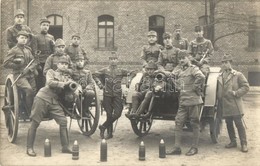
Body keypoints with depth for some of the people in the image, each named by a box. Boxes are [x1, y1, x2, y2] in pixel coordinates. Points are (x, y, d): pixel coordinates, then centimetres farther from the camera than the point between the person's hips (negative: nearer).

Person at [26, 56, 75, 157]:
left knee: (63, 121, -6)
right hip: (42, 98, -4)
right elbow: (50, 82, -11)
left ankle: (65, 147, 3)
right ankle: (29, 148, 6)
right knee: (35, 123, -3)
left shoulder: (67, 77, 20)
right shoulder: (51, 72, 7)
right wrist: (63, 84, -13)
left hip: (55, 102, 4)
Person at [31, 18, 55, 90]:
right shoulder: (35, 37, 3)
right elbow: (34, 52, -3)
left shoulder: (51, 37, 16)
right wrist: (37, 64, -10)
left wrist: (53, 45, -4)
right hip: (41, 63, -3)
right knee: (40, 83, -4)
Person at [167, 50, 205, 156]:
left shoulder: (193, 69, -6)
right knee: (178, 123, 2)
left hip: (193, 101, -7)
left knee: (195, 124, 3)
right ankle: (177, 148, 6)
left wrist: (195, 88, -17)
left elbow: (201, 77, -25)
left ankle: (194, 148, 12)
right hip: (182, 102, 7)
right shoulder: (179, 72, 15)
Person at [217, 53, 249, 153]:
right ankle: (233, 142, 24)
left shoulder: (238, 75, -1)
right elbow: (219, 91, 22)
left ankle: (244, 144, 3)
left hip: (235, 105, -5)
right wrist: (219, 102, 10)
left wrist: (236, 93, -15)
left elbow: (246, 87, -4)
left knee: (239, 124, -5)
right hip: (225, 106, 5)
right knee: (229, 124, 11)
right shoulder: (220, 77, 15)